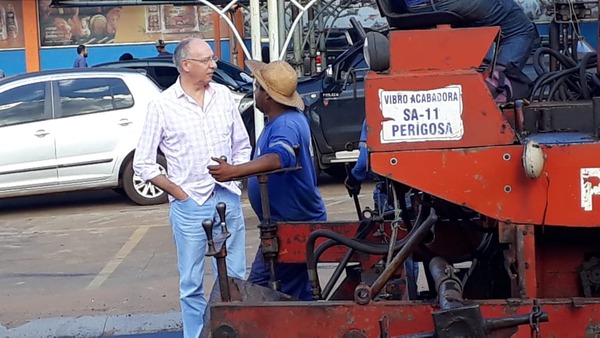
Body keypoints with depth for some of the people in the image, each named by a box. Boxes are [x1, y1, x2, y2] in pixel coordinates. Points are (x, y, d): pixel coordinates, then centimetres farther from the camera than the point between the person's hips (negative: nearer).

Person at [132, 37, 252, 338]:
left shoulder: (223, 95, 4)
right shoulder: (162, 106, -6)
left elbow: (242, 145, 14)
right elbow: (143, 163, -3)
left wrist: (234, 178, 3)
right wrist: (179, 194, -5)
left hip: (228, 200, 3)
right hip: (189, 205, -3)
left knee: (235, 278, 9)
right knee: (192, 284, 5)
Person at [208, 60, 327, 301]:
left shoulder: (287, 125, -23)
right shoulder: (284, 120, 11)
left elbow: (279, 157, -44)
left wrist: (234, 171, -51)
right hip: (296, 223, 11)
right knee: (296, 294, 15)